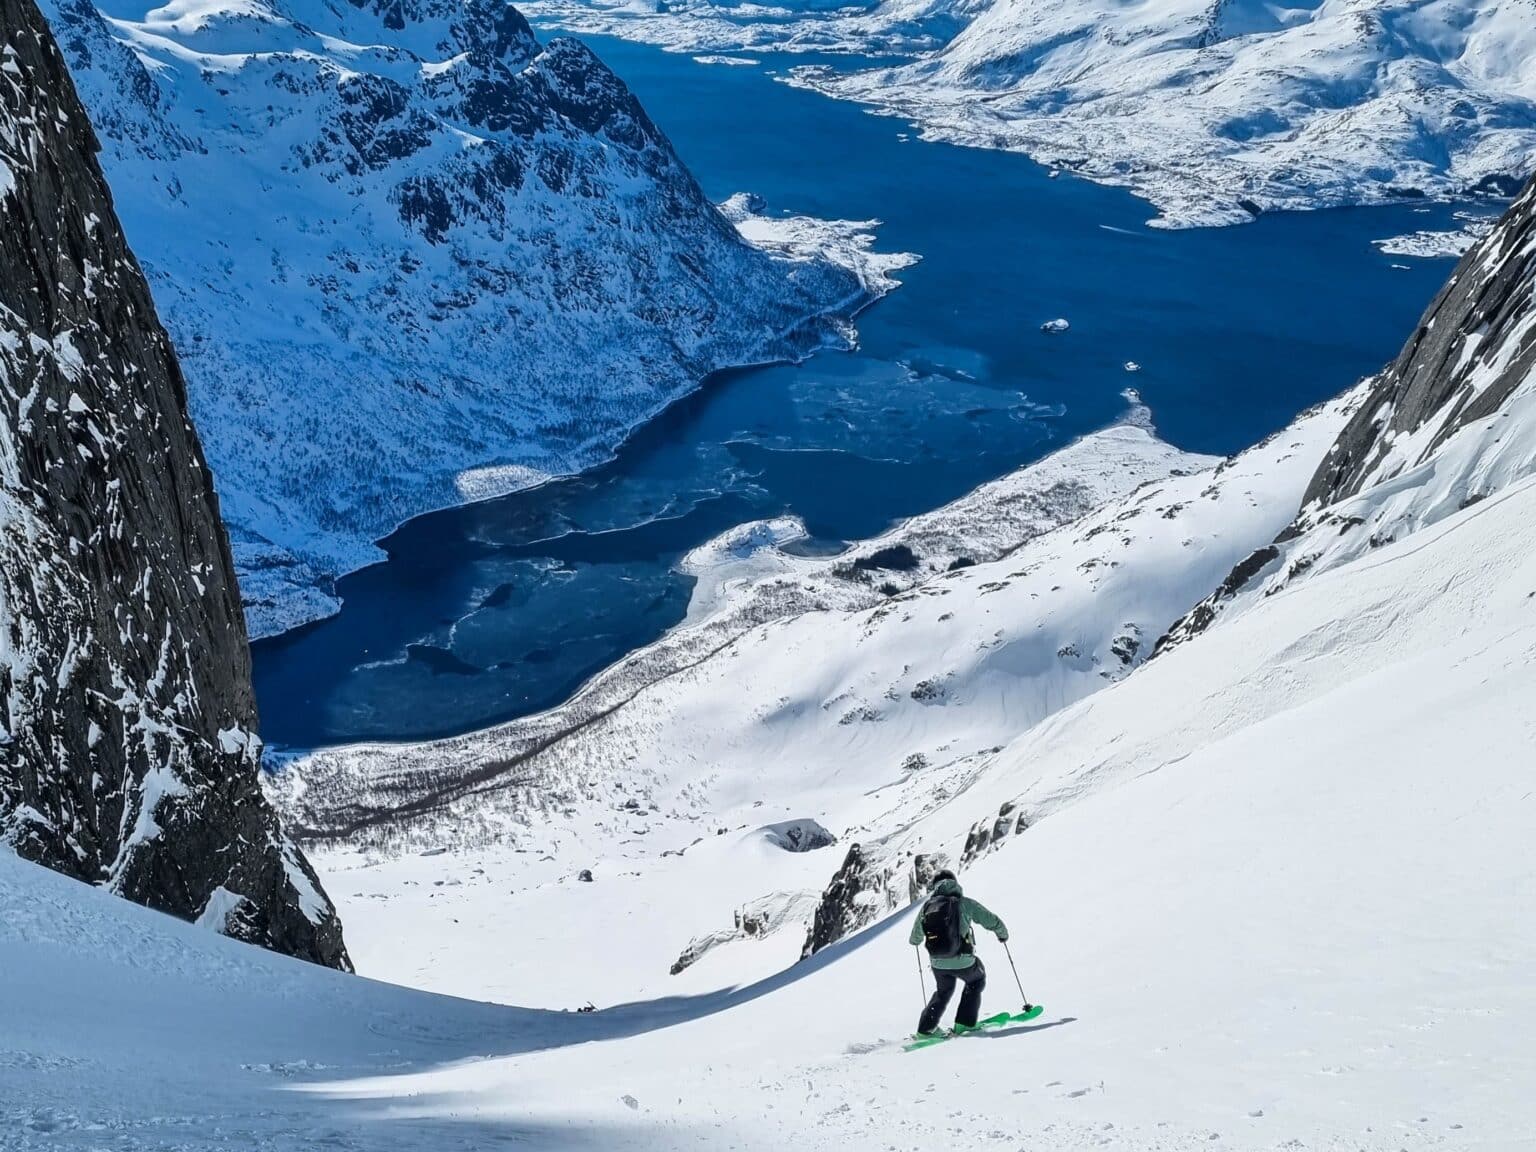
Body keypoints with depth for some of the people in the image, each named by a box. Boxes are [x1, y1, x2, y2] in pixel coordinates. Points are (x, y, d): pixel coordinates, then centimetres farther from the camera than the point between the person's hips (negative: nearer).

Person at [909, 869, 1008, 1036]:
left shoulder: (926, 905, 6)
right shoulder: (965, 903, -4)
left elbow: (916, 937, 19)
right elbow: (992, 920, 2)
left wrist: (915, 941, 45)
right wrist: (1002, 933, 25)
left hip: (937, 964, 3)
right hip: (962, 961, -3)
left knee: (943, 992, 29)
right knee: (976, 981, 27)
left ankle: (925, 1028, 20)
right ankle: (965, 1022, 21)